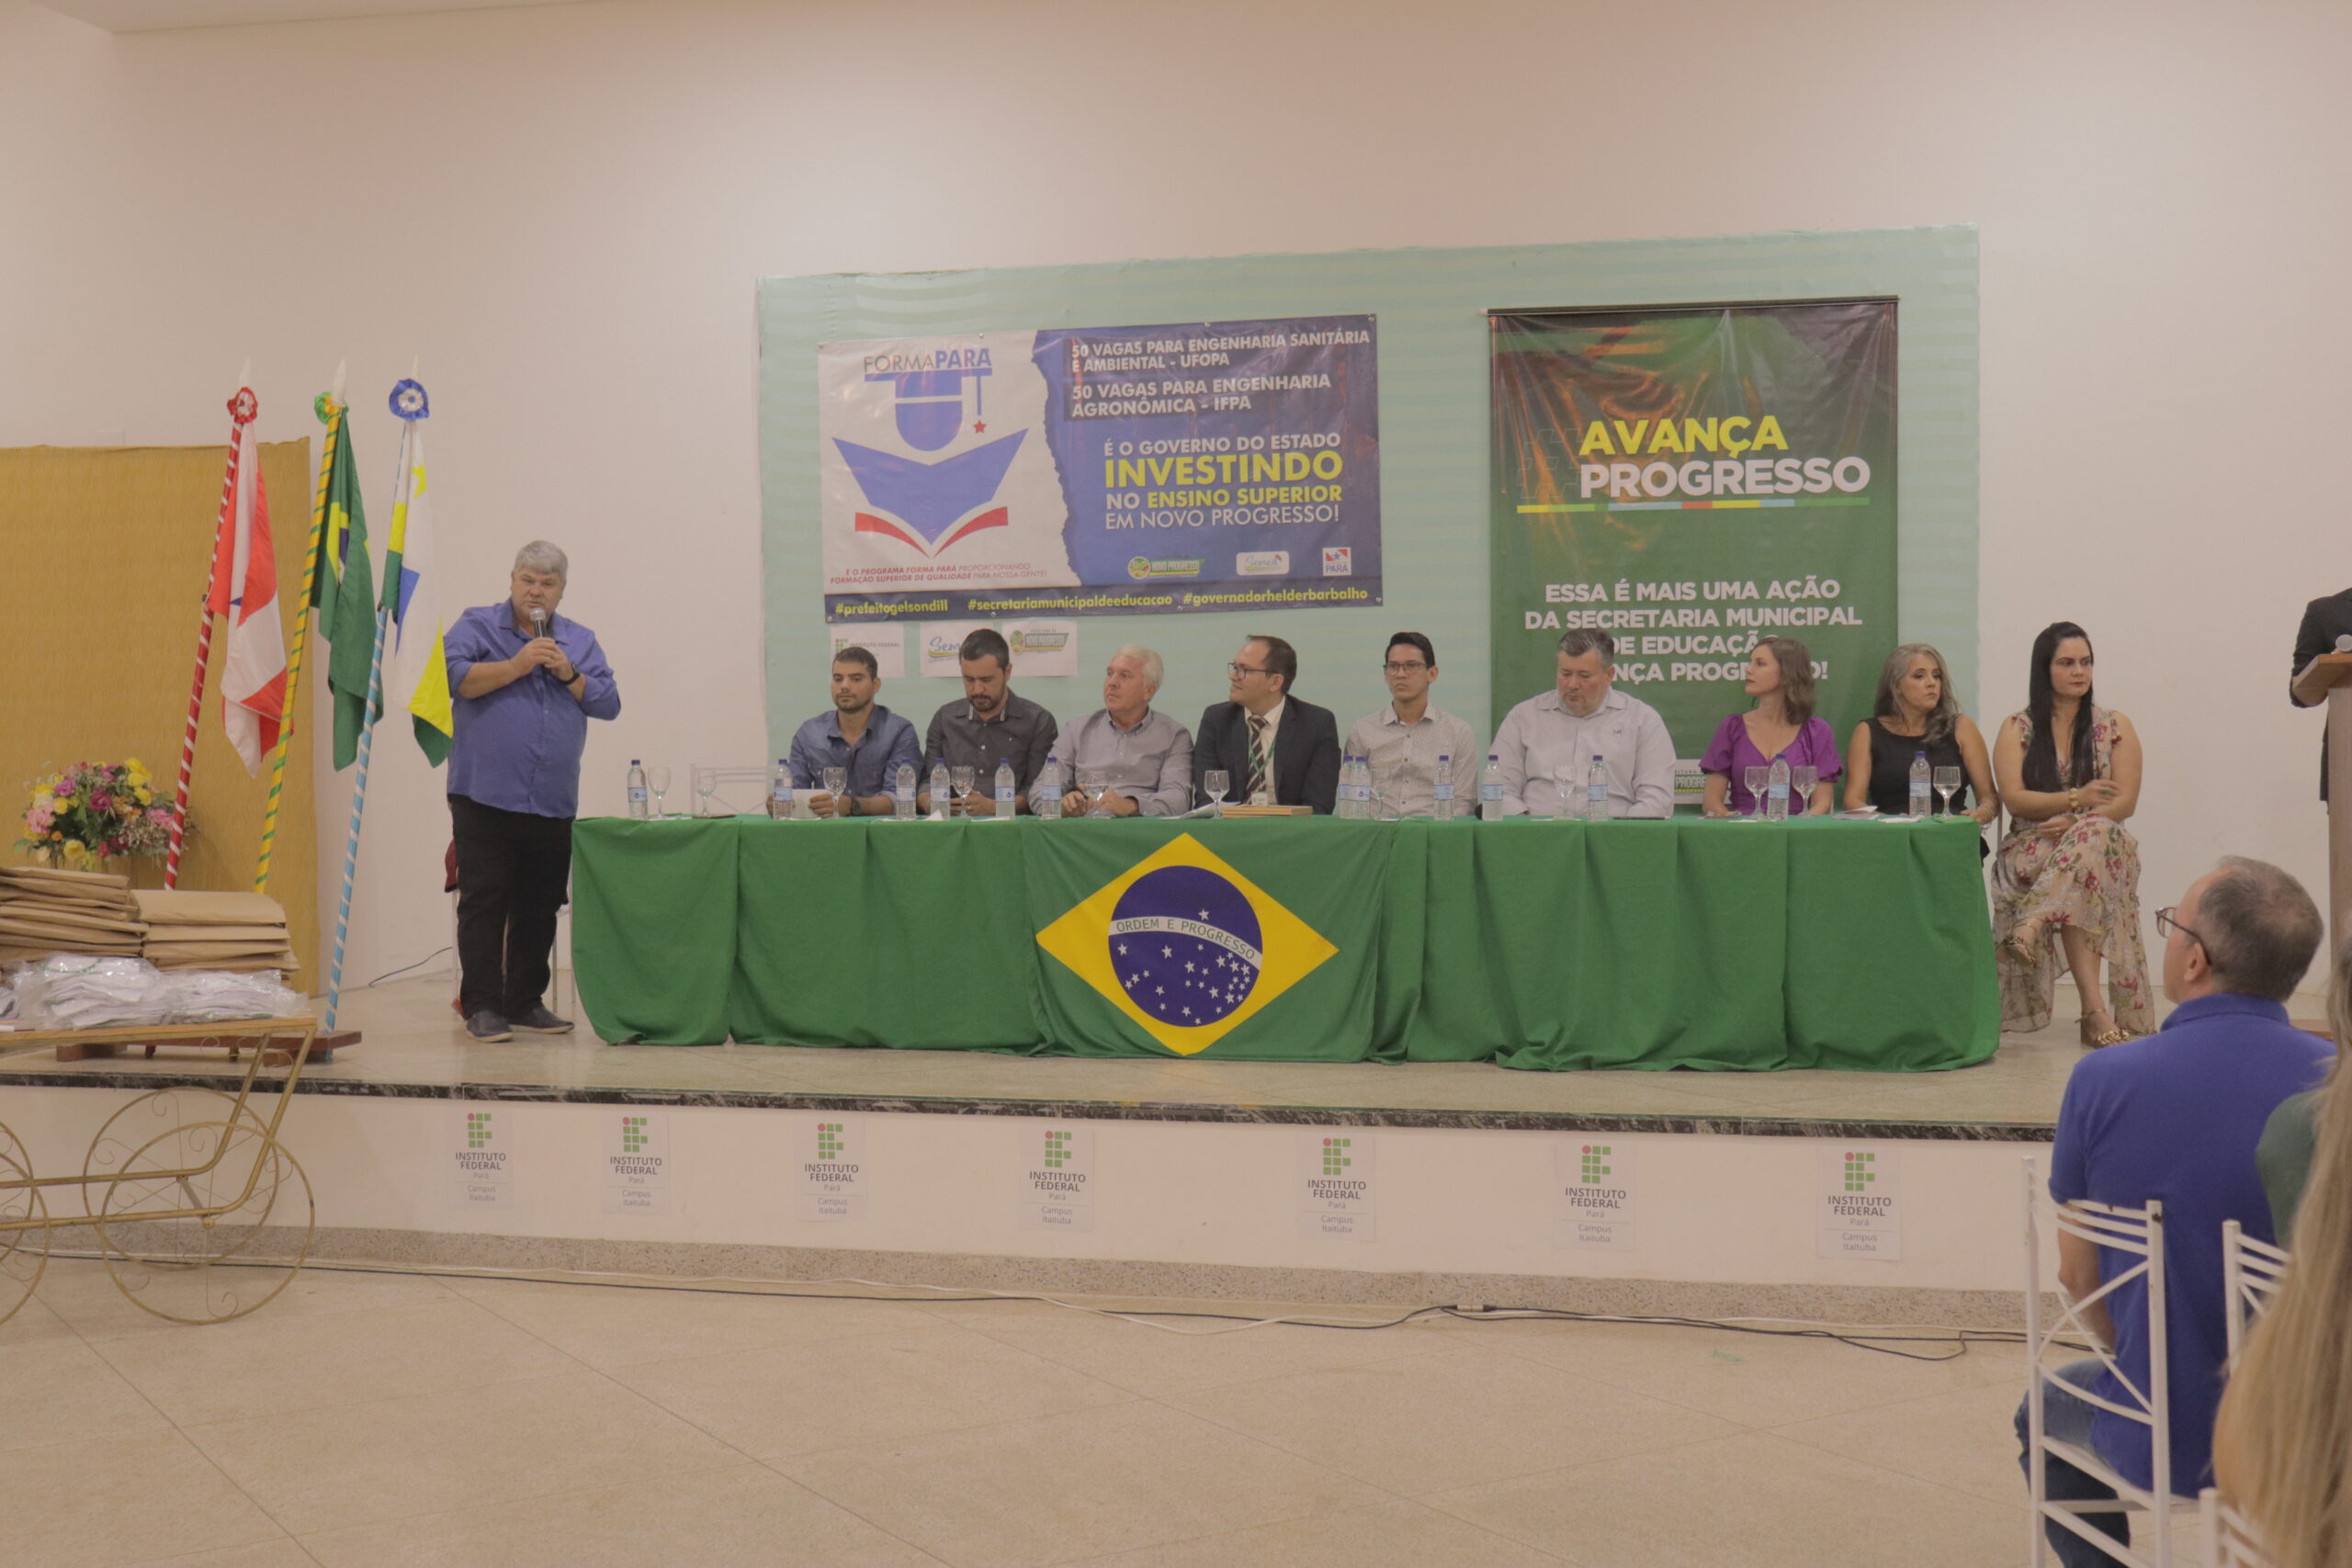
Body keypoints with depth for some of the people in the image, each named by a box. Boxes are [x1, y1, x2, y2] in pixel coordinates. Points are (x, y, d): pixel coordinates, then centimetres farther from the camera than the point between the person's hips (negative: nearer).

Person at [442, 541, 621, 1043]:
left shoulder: (580, 641, 15)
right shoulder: (476, 626, 4)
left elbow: (609, 703, 6)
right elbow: (453, 677, -12)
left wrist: (569, 675, -8)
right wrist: (516, 666, -14)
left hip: (552, 804, 4)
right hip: (486, 796, -4)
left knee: (540, 909, 9)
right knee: (484, 904, -4)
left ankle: (526, 1002, 19)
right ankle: (481, 1006, 1)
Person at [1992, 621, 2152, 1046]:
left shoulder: (2116, 728, 12)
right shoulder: (2016, 729, 10)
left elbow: (2126, 803, 1)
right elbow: (2013, 799, -3)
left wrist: (2073, 821, -16)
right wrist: (2075, 798, -17)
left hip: (2102, 845, 1)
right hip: (2031, 849, -1)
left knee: (2091, 838, -39)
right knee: (2080, 884, -36)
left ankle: (2035, 924, -47)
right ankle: (2094, 1007, -45)